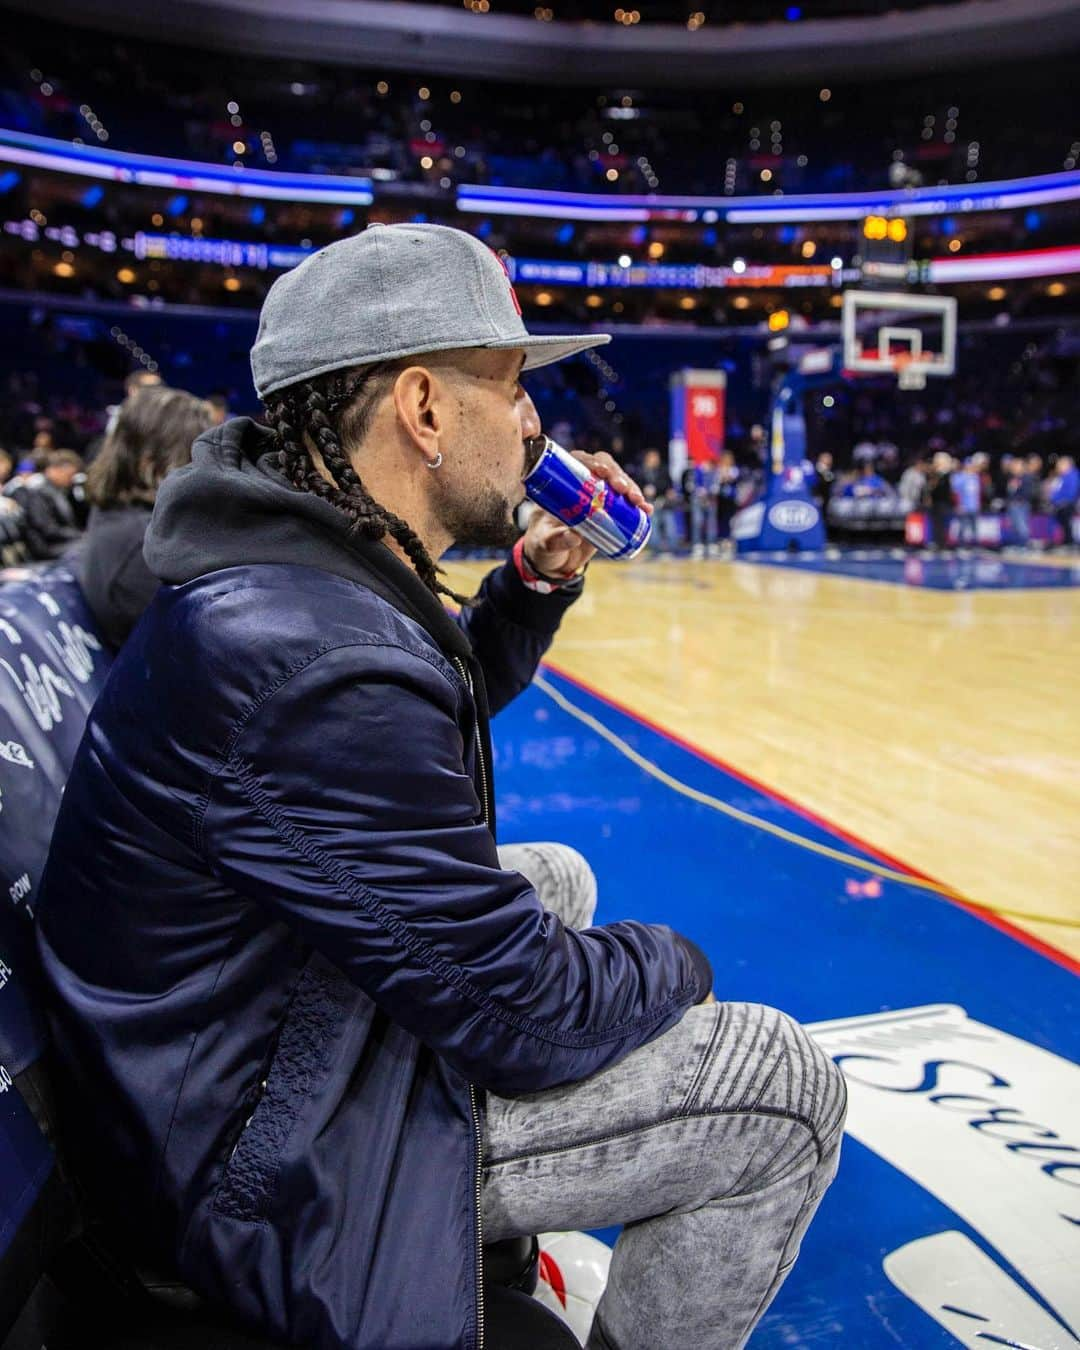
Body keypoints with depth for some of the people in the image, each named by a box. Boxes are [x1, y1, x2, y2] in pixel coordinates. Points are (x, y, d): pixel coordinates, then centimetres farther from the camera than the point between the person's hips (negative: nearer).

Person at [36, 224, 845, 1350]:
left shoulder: (280, 569, 0)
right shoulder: (317, 661, -33)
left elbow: (444, 695, 20)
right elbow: (532, 1020, -26)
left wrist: (539, 578, 4)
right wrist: (674, 963, -6)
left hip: (247, 1039, 10)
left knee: (559, 878, 26)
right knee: (786, 1088, -11)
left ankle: (494, 1248, 36)